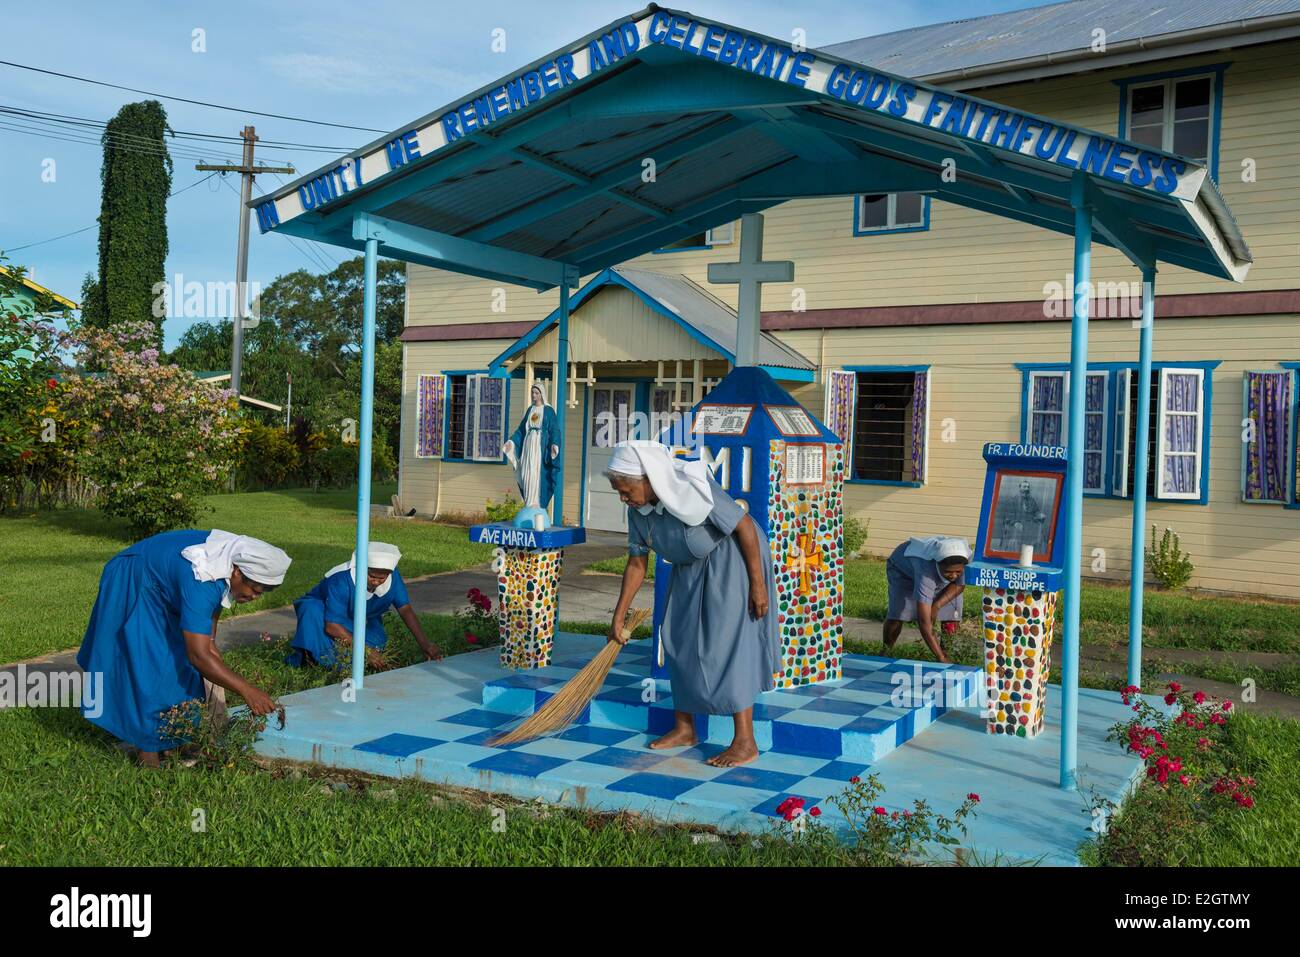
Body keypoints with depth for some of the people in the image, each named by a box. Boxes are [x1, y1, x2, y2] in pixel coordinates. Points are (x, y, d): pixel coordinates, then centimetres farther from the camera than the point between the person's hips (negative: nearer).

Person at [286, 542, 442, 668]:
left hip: (360, 622, 5)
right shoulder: (341, 580, -38)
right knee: (312, 610, -37)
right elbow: (332, 626, -36)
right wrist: (364, 650, -37)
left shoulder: (392, 576, -23)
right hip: (322, 612, -5)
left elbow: (405, 609, -16)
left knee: (378, 641, -22)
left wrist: (424, 643, -26)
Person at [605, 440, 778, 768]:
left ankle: (745, 741, -6)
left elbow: (745, 525, -25)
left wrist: (758, 585, -23)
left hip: (733, 560, -8)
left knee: (729, 644, -12)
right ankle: (684, 729, 20)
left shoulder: (691, 487, -32)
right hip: (691, 568, 8)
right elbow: (636, 564, 2)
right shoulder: (638, 511, -9)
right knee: (680, 640, 8)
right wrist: (618, 617, 5)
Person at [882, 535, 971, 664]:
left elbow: (959, 585, -13)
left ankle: (948, 651, 6)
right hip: (902, 567, -4)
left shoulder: (965, 556, -36)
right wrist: (941, 658, -51)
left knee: (952, 612, -12)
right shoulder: (926, 571, -48)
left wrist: (936, 606, -27)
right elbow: (924, 623, -49)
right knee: (898, 611, -19)